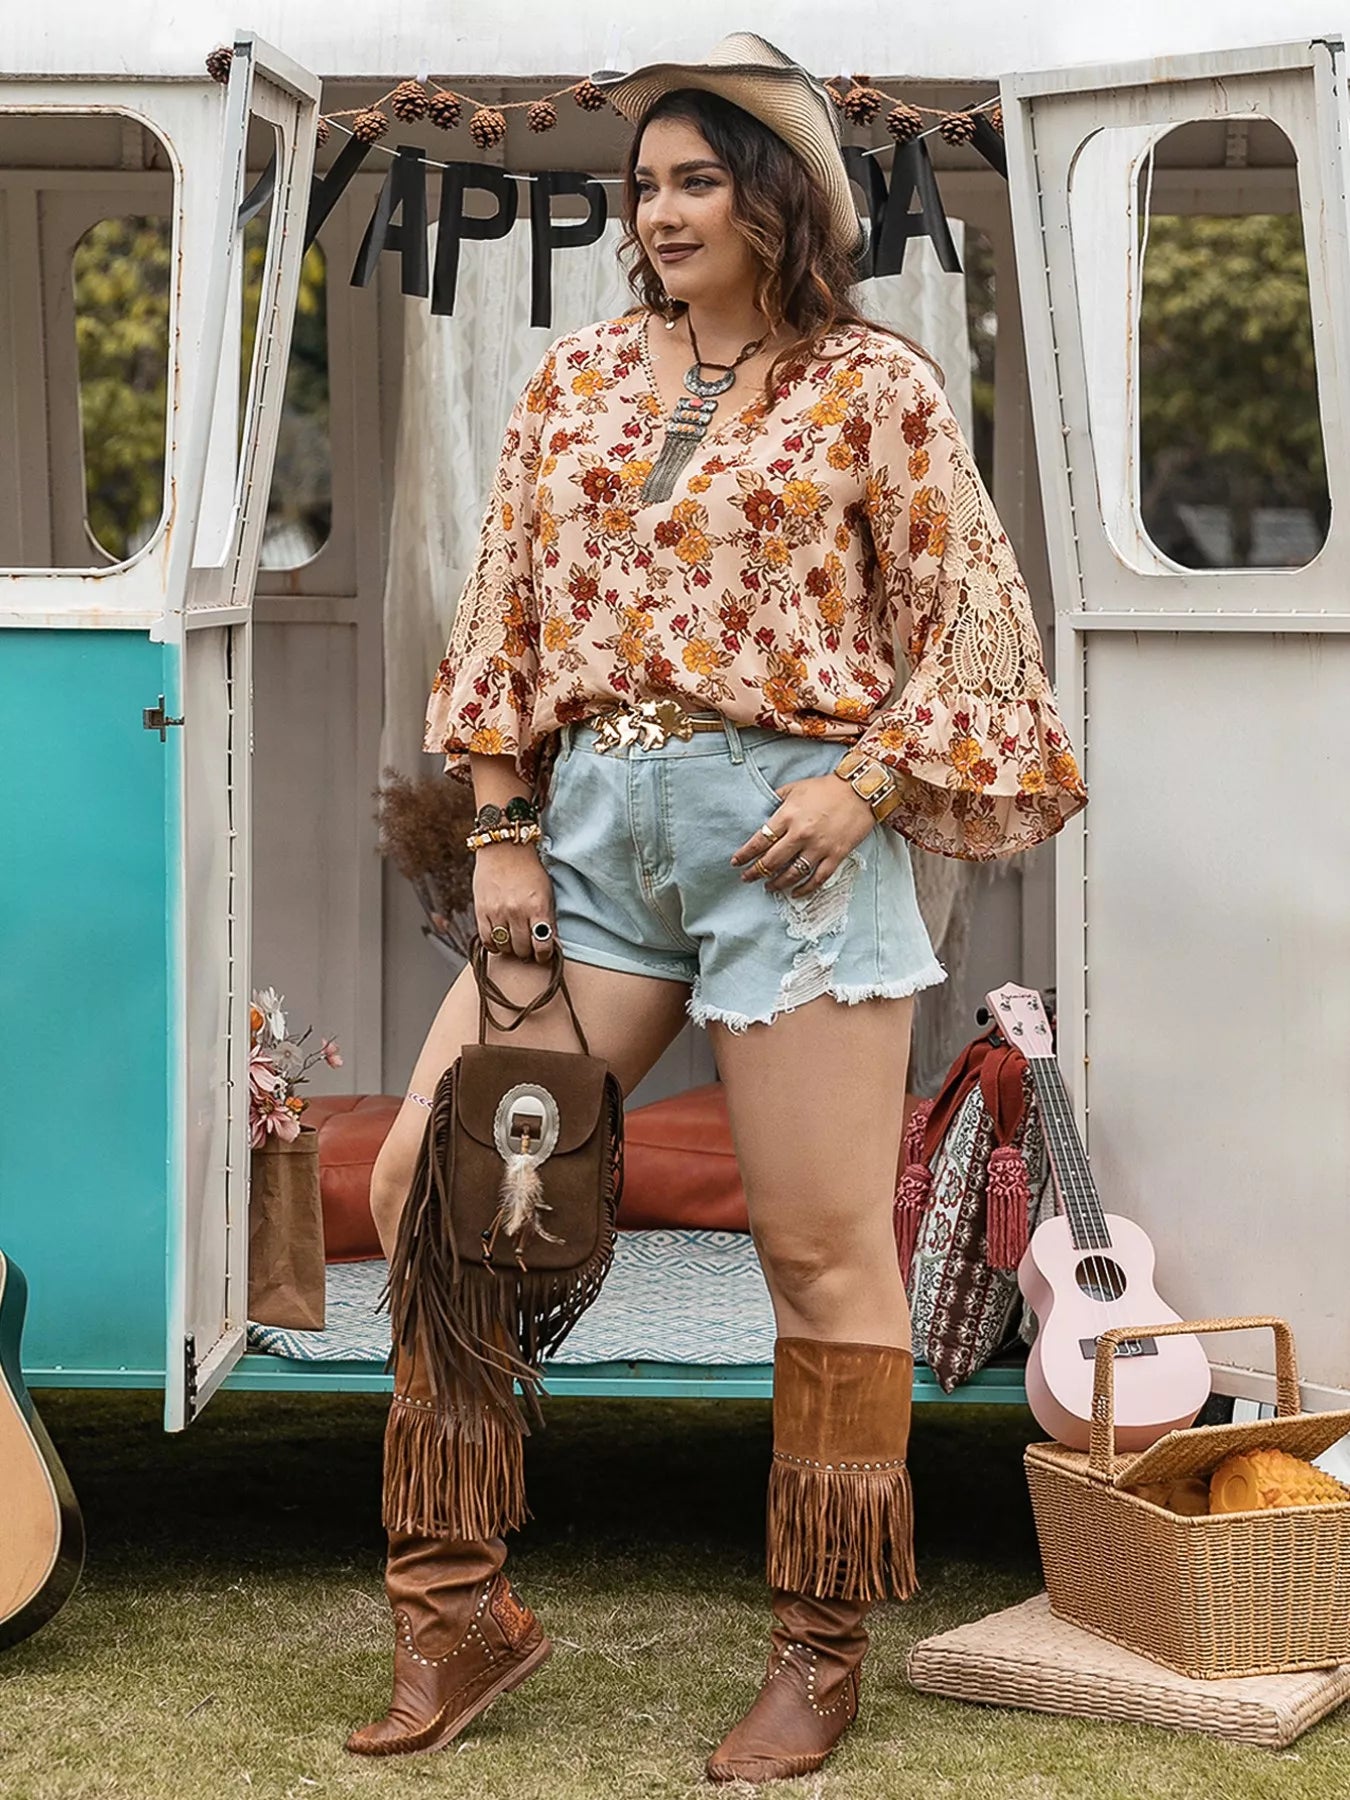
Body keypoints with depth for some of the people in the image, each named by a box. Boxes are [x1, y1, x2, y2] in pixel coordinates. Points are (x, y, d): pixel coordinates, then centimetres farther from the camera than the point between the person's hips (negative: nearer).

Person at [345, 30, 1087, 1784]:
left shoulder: (873, 384, 1)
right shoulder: (579, 377, 14)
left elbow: (966, 625, 1)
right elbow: (509, 614, 14)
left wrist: (864, 786, -11)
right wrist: (502, 829, 6)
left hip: (790, 828, -5)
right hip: (596, 829, 5)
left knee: (824, 1246, 0)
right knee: (428, 1176, -3)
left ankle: (819, 1659, 13)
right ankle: (457, 1612, 9)